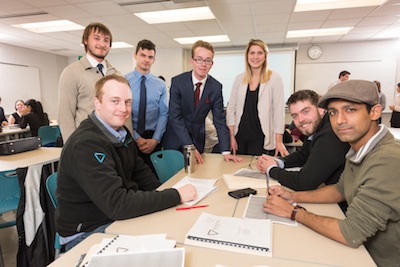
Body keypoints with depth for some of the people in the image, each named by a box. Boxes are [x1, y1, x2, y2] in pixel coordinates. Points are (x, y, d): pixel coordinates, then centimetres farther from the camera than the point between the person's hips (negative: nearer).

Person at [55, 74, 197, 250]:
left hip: (120, 217, 7)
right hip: (87, 233, -7)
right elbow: (116, 204, -31)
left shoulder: (121, 132, 0)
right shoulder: (85, 144, -26)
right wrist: (176, 195, -26)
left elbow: (140, 173, 8)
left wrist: (166, 195, -7)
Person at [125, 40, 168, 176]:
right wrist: (137, 138, -13)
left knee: (153, 175, 9)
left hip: (153, 139, 2)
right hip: (130, 137, -2)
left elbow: (163, 114, 2)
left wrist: (155, 139, -9)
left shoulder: (160, 84, 4)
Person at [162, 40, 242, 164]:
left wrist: (226, 152, -14)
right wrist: (189, 146, -25)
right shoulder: (177, 82, -15)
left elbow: (219, 119, -7)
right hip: (175, 140, -1)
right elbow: (175, 116, -18)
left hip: (198, 140, 2)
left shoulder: (216, 87, -8)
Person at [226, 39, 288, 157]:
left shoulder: (274, 78, -3)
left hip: (261, 139, -3)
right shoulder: (239, 78, 6)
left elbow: (279, 110, -5)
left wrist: (279, 141, -8)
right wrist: (232, 136, 1)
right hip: (240, 137, 3)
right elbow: (231, 109, 6)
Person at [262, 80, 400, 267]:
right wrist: (293, 197, -2)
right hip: (365, 249, 6)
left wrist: (293, 212, -16)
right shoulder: (358, 150, -2)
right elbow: (341, 189, 11)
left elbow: (351, 234, -28)